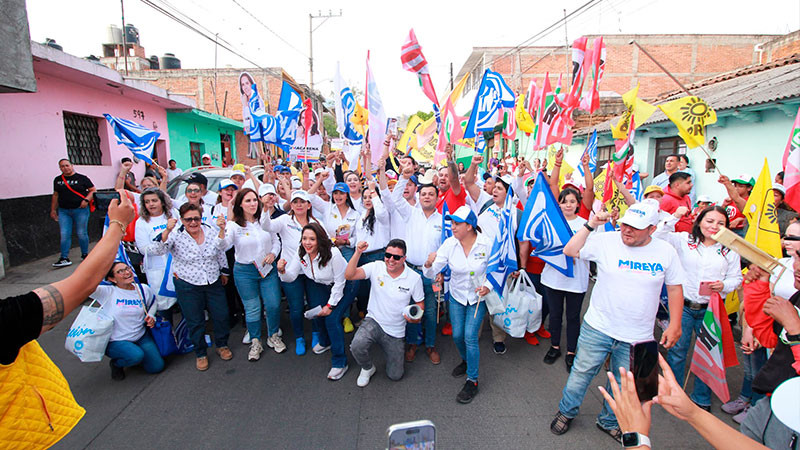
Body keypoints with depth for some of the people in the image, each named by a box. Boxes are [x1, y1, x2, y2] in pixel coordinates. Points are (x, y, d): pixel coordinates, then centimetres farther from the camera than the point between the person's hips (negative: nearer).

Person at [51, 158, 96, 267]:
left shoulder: (82, 178, 1)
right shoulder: (57, 180, 13)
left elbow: (93, 190, 1)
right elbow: (55, 195, 21)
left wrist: (86, 200, -15)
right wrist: (53, 210, 20)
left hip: (80, 210, -3)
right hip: (63, 211, 3)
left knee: (82, 234, 2)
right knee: (64, 235, -2)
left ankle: (85, 254, 17)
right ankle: (64, 258, 1)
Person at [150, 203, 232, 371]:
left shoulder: (211, 231, -4)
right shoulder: (176, 236, -12)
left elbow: (221, 254, 5)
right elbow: (158, 251, -28)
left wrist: (224, 272, 6)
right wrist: (167, 231, -40)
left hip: (214, 283, 3)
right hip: (188, 286, -2)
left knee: (221, 316, 8)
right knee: (195, 322, 7)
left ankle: (222, 345, 33)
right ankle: (200, 354, 28)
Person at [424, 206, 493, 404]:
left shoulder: (486, 244, -19)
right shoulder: (449, 244, -15)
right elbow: (431, 273, -15)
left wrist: (488, 286, -20)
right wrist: (428, 264, -37)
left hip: (478, 298, -3)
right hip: (456, 296, 3)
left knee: (470, 336, -9)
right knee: (457, 335, 9)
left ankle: (472, 381, 10)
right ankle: (466, 361, 42)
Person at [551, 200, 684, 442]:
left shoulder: (666, 251, -3)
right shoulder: (606, 241, -9)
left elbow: (675, 288, 5)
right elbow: (570, 251, -7)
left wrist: (674, 325, 3)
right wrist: (590, 226, -14)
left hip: (637, 336, 2)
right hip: (598, 328, -1)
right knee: (581, 373, 10)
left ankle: (608, 421, 42)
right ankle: (566, 412, 34)